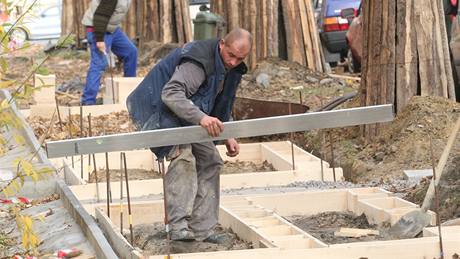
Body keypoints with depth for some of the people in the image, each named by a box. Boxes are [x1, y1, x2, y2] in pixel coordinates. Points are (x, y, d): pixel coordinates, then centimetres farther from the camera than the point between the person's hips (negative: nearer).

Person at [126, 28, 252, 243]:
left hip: (187, 118, 10)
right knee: (183, 157, -29)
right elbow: (171, 94, -41)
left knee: (210, 161, 8)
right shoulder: (199, 61, -29)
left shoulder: (232, 69, 3)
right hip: (159, 110, -10)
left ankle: (202, 229, 12)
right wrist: (201, 117, -52)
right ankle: (179, 228, -34)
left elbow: (222, 107, 18)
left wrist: (227, 137, 4)